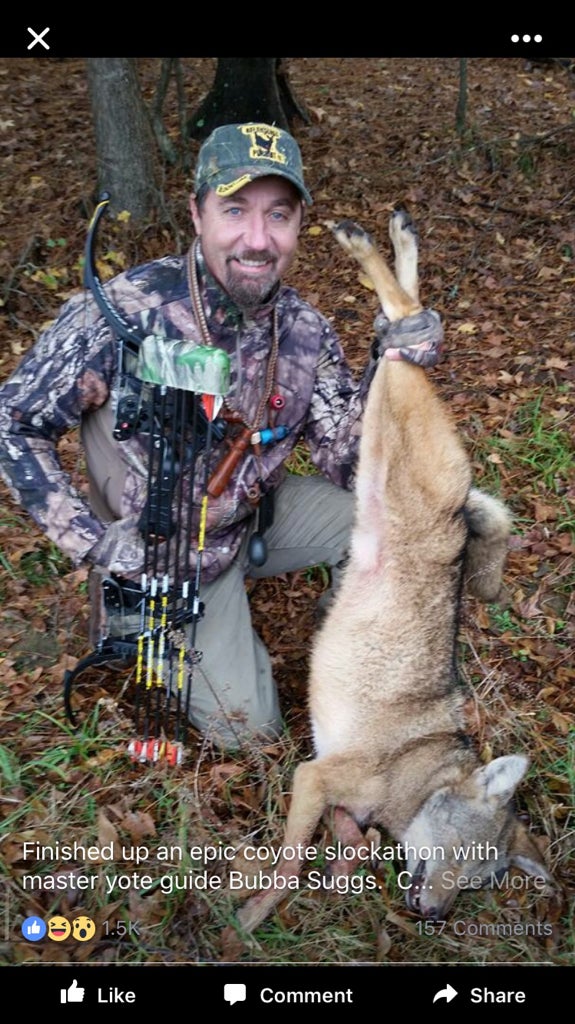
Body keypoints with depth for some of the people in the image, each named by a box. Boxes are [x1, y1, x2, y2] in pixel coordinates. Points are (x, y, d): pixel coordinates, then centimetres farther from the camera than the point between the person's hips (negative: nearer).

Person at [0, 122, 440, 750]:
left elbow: (347, 467, -12)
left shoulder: (305, 332, -14)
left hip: (253, 518, 4)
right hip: (156, 552, -3)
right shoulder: (123, 312, -27)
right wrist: (91, 540, -22)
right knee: (246, 730, 1)